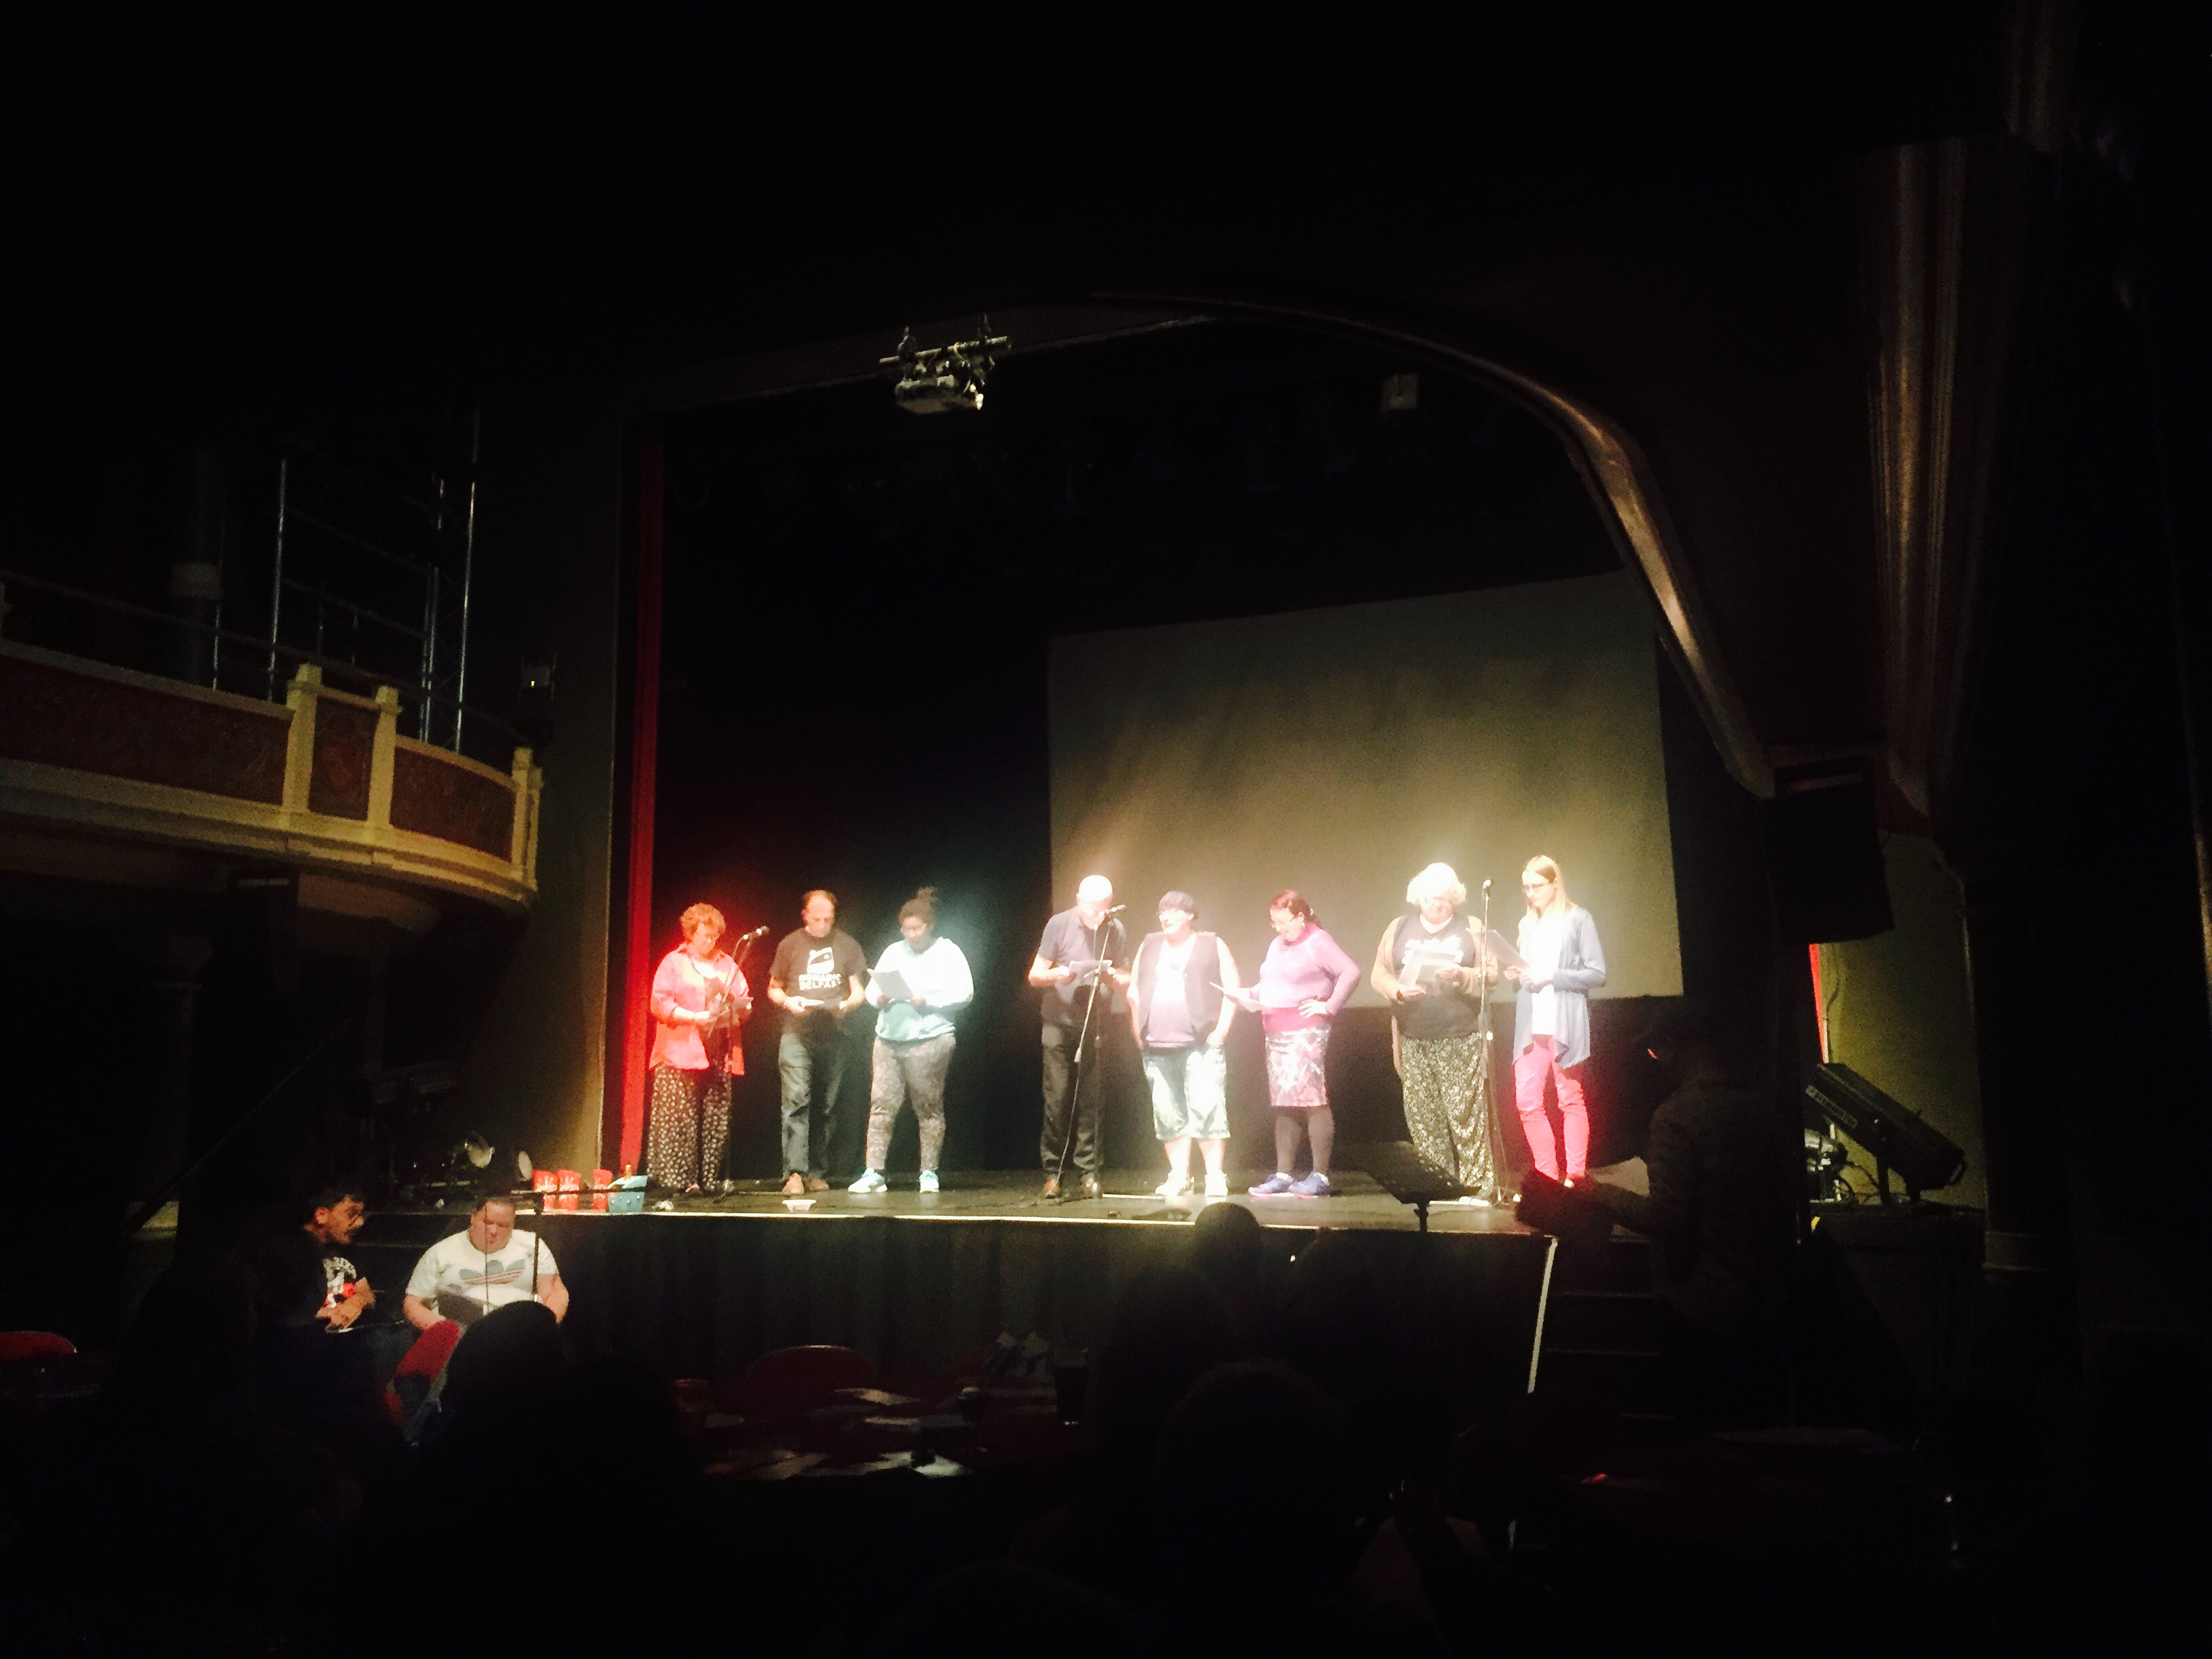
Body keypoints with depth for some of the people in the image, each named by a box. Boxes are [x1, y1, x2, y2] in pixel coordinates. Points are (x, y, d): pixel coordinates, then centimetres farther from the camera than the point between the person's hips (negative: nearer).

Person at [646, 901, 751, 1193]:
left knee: (716, 1121, 2)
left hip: (719, 1056, 4)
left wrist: (738, 1008, -5)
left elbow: (744, 1002, 19)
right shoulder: (674, 962, 5)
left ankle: (709, 1178, 7)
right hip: (681, 1054, -4)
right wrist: (696, 1017, -14)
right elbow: (660, 1004, -3)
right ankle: (678, 1179, -4)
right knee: (680, 1119, -7)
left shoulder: (727, 965, 17)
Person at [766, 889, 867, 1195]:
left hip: (834, 1035, 2)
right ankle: (794, 1173, -17)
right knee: (796, 1099, -14)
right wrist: (788, 1001, -8)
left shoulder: (847, 945, 10)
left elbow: (858, 990, 14)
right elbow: (773, 989, 14)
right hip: (797, 1033, -2)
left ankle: (818, 1173, 13)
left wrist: (848, 1003, -9)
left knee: (829, 1106, 4)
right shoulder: (790, 945, 8)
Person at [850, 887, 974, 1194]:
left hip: (929, 1039, -4)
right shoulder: (893, 951, 17)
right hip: (889, 1039, 4)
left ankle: (929, 1173, 9)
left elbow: (965, 993, -5)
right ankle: (873, 1173, 2)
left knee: (929, 1108, 0)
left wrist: (928, 1001, -14)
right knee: (881, 1104, -1)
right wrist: (879, 998, -4)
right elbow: (872, 985, 18)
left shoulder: (948, 952, 3)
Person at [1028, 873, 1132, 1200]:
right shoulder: (1060, 924, -2)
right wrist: (1057, 975, -21)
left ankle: (1087, 1174, 4)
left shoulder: (1116, 930, 4)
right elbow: (1035, 975, 0)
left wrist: (1112, 978, -14)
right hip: (1060, 1025, -1)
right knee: (1057, 1099, -6)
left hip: (1096, 1027, 1)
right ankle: (1052, 1173, 1)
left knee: (1090, 1101, -2)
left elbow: (1126, 983, 9)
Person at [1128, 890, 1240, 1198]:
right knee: (1167, 1115, 5)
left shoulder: (1212, 946, 6)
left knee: (1208, 1109, -10)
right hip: (1157, 1048, 4)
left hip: (1201, 1045, -4)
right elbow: (1133, 991, 20)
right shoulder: (1149, 946, 17)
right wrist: (1138, 1032, 10)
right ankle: (1179, 1177, 13)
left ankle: (1216, 1178, -3)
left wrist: (1221, 1031, -7)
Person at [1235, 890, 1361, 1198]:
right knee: (1282, 1104, 8)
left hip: (1306, 1032, -9)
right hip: (1276, 1033, 9)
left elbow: (1351, 973, -16)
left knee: (1312, 1101, -9)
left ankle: (1320, 1176, -6)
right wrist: (1252, 996, 6)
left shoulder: (1317, 942, -8)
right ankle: (1283, 1175, 12)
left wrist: (1330, 1007, -14)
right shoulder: (1277, 944, 18)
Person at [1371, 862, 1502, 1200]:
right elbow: (1379, 974, 10)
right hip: (1414, 1040, 3)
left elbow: (1491, 973, 5)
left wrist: (1463, 976, -13)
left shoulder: (1470, 930, 9)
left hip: (1460, 1038, -2)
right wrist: (1399, 991, -9)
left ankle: (1481, 1183, -1)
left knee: (1465, 1111, -8)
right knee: (1422, 1115, 1)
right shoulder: (1399, 929, 14)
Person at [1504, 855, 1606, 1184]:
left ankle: (1575, 1177, 10)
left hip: (1564, 1024, -5)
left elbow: (1596, 973, -5)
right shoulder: (1528, 924, 16)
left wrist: (1551, 977, -14)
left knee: (1571, 1100, 2)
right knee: (1527, 1100, 0)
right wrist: (1517, 975, 1)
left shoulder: (1578, 919, -1)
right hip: (1531, 1024, 5)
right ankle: (1548, 1176, 11)